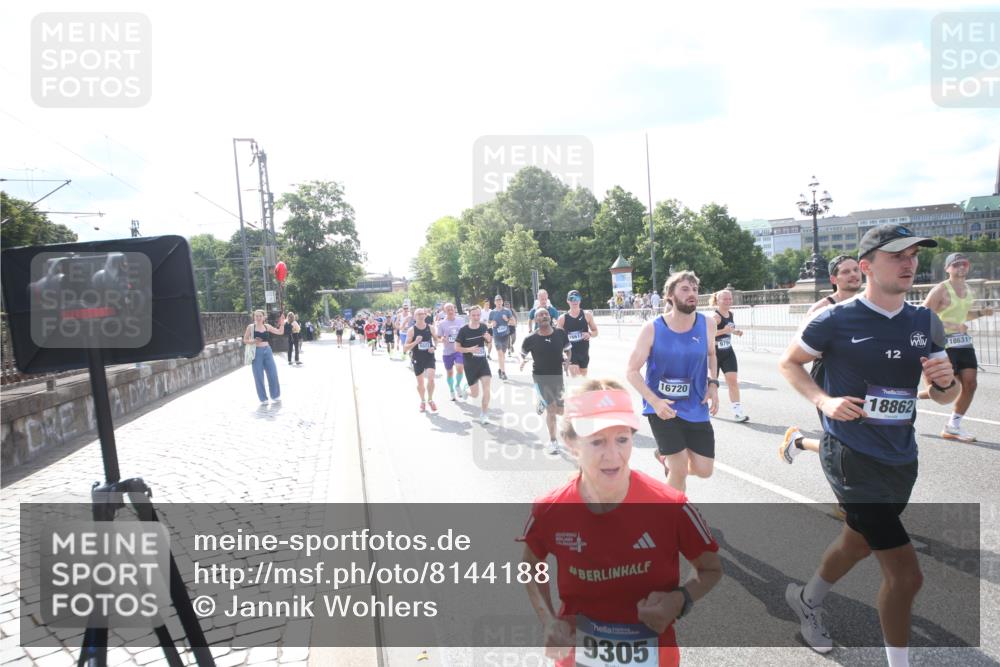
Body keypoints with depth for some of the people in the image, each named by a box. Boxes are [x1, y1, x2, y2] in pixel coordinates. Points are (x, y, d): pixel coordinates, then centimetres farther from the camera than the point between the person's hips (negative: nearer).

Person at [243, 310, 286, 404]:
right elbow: (245, 340, 1)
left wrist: (282, 323, -5)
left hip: (267, 351, 3)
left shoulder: (267, 326, 6)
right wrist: (253, 341, -17)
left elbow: (280, 332, 10)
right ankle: (263, 398, 13)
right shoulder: (251, 327, -2)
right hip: (257, 352, -3)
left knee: (273, 374, 4)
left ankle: (275, 395, 21)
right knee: (259, 377, 1)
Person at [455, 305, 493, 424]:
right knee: (475, 394, 3)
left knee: (486, 387, -13)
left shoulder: (484, 327, -1)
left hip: (483, 362, 3)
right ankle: (466, 390, 41)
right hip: (470, 364, -3)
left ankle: (484, 415, 1)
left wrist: (489, 339, -11)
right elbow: (457, 347, -9)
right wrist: (469, 349, -25)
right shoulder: (464, 330, -13)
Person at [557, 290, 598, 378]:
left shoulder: (587, 315, -1)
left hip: (584, 351, 2)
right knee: (575, 376, -12)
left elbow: (595, 332, 5)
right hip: (571, 351, -2)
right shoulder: (563, 318, -4)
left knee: (583, 376, 13)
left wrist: (590, 334, -16)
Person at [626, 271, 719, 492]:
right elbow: (632, 371, -9)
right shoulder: (652, 329, -15)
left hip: (695, 408, 4)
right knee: (680, 471, -6)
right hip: (662, 407, -4)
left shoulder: (707, 325, -4)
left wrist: (713, 384, 0)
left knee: (704, 470, 7)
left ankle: (666, 456, 38)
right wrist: (655, 401, -23)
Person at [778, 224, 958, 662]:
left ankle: (807, 600, 52)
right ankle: (898, 661, 15)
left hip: (902, 460, 7)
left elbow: (944, 396, 10)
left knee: (858, 543, 25)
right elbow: (788, 363, -1)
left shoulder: (926, 322, 4)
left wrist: (945, 382, -14)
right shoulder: (836, 320, -13)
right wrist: (823, 400, -17)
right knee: (905, 574, -8)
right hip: (852, 457, -7)